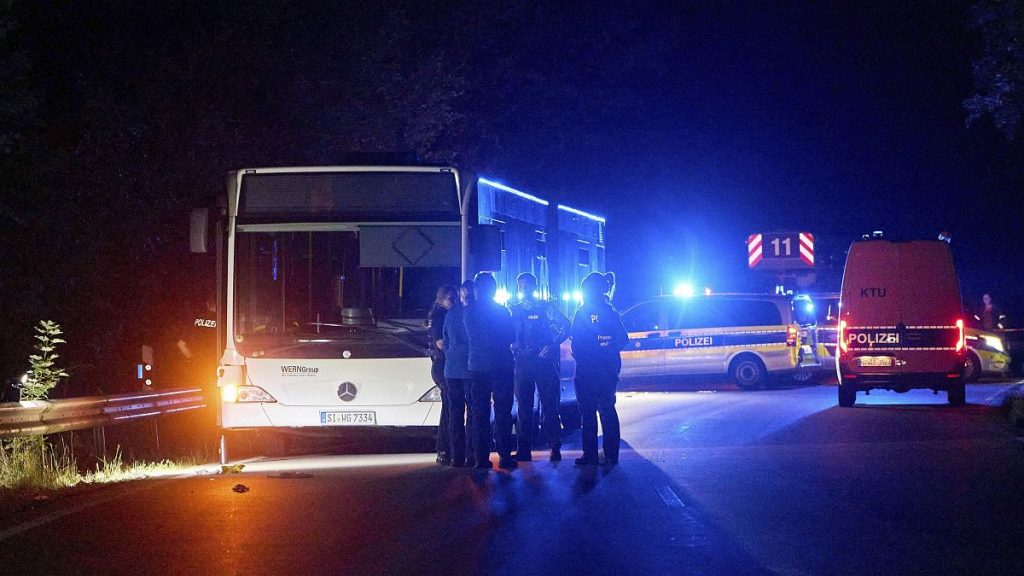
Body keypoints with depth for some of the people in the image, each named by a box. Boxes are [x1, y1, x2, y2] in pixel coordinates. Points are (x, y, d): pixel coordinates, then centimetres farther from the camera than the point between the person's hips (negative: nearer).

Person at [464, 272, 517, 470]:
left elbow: (469, 337, 9)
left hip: (477, 367, 2)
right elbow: (512, 338, 1)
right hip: (502, 366, -2)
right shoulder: (502, 311, -5)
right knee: (503, 413, 3)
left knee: (480, 414, 5)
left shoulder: (469, 311, 0)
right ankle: (505, 456, -1)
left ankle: (481, 457, 1)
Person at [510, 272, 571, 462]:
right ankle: (524, 450, 8)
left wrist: (552, 345, -13)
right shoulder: (514, 311, 14)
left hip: (544, 360, -4)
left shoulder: (546, 307, 3)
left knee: (549, 404, -5)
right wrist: (513, 347, -2)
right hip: (522, 361, 4)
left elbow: (565, 326, -3)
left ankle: (555, 448, -1)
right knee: (524, 406, 5)